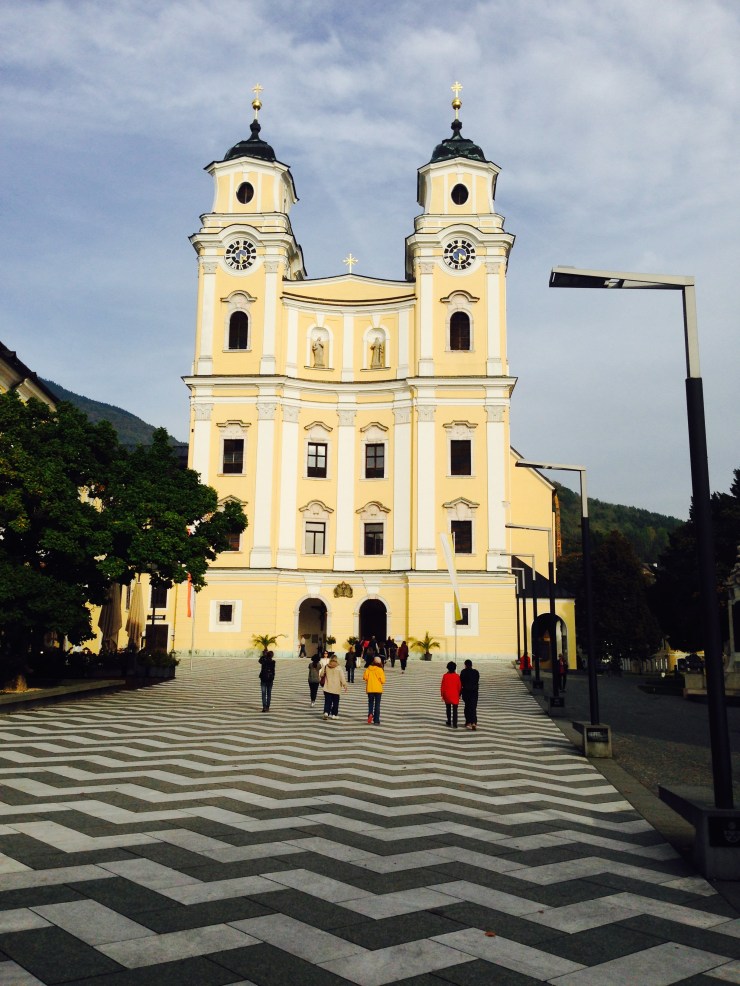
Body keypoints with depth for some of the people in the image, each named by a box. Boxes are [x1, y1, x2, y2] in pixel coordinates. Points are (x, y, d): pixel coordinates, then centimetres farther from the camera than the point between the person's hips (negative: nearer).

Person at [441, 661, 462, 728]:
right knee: (455, 710, -2)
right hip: (455, 696, -1)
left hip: (447, 695, 1)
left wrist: (442, 695, 5)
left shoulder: (445, 676, -8)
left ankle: (449, 722, 28)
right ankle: (454, 724, -9)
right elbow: (459, 686, -4)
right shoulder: (457, 676, -9)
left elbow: (442, 686, -5)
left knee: (448, 709, 18)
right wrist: (459, 695, 9)